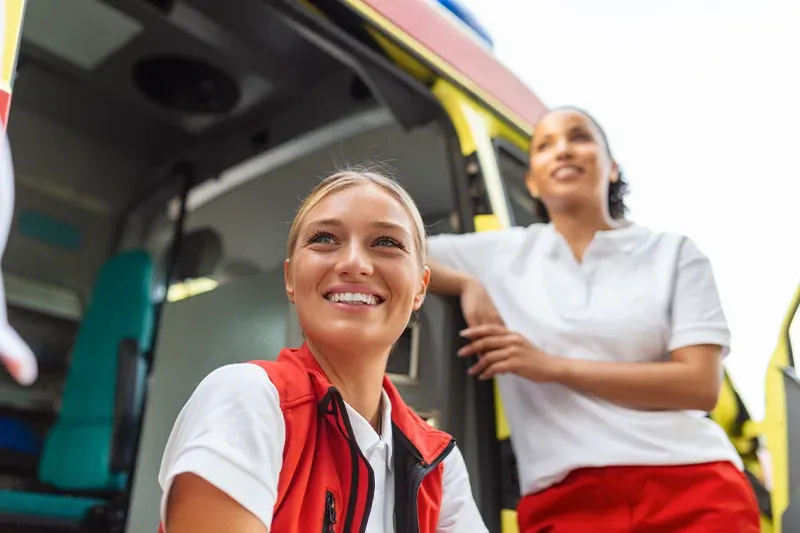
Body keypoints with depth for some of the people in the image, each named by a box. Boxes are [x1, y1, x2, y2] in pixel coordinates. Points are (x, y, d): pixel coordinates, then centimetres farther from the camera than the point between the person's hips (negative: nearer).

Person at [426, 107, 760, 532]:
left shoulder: (672, 252, 6)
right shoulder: (501, 254, 9)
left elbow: (700, 384, -4)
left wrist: (553, 366, -10)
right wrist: (467, 283, -5)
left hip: (691, 485, 0)